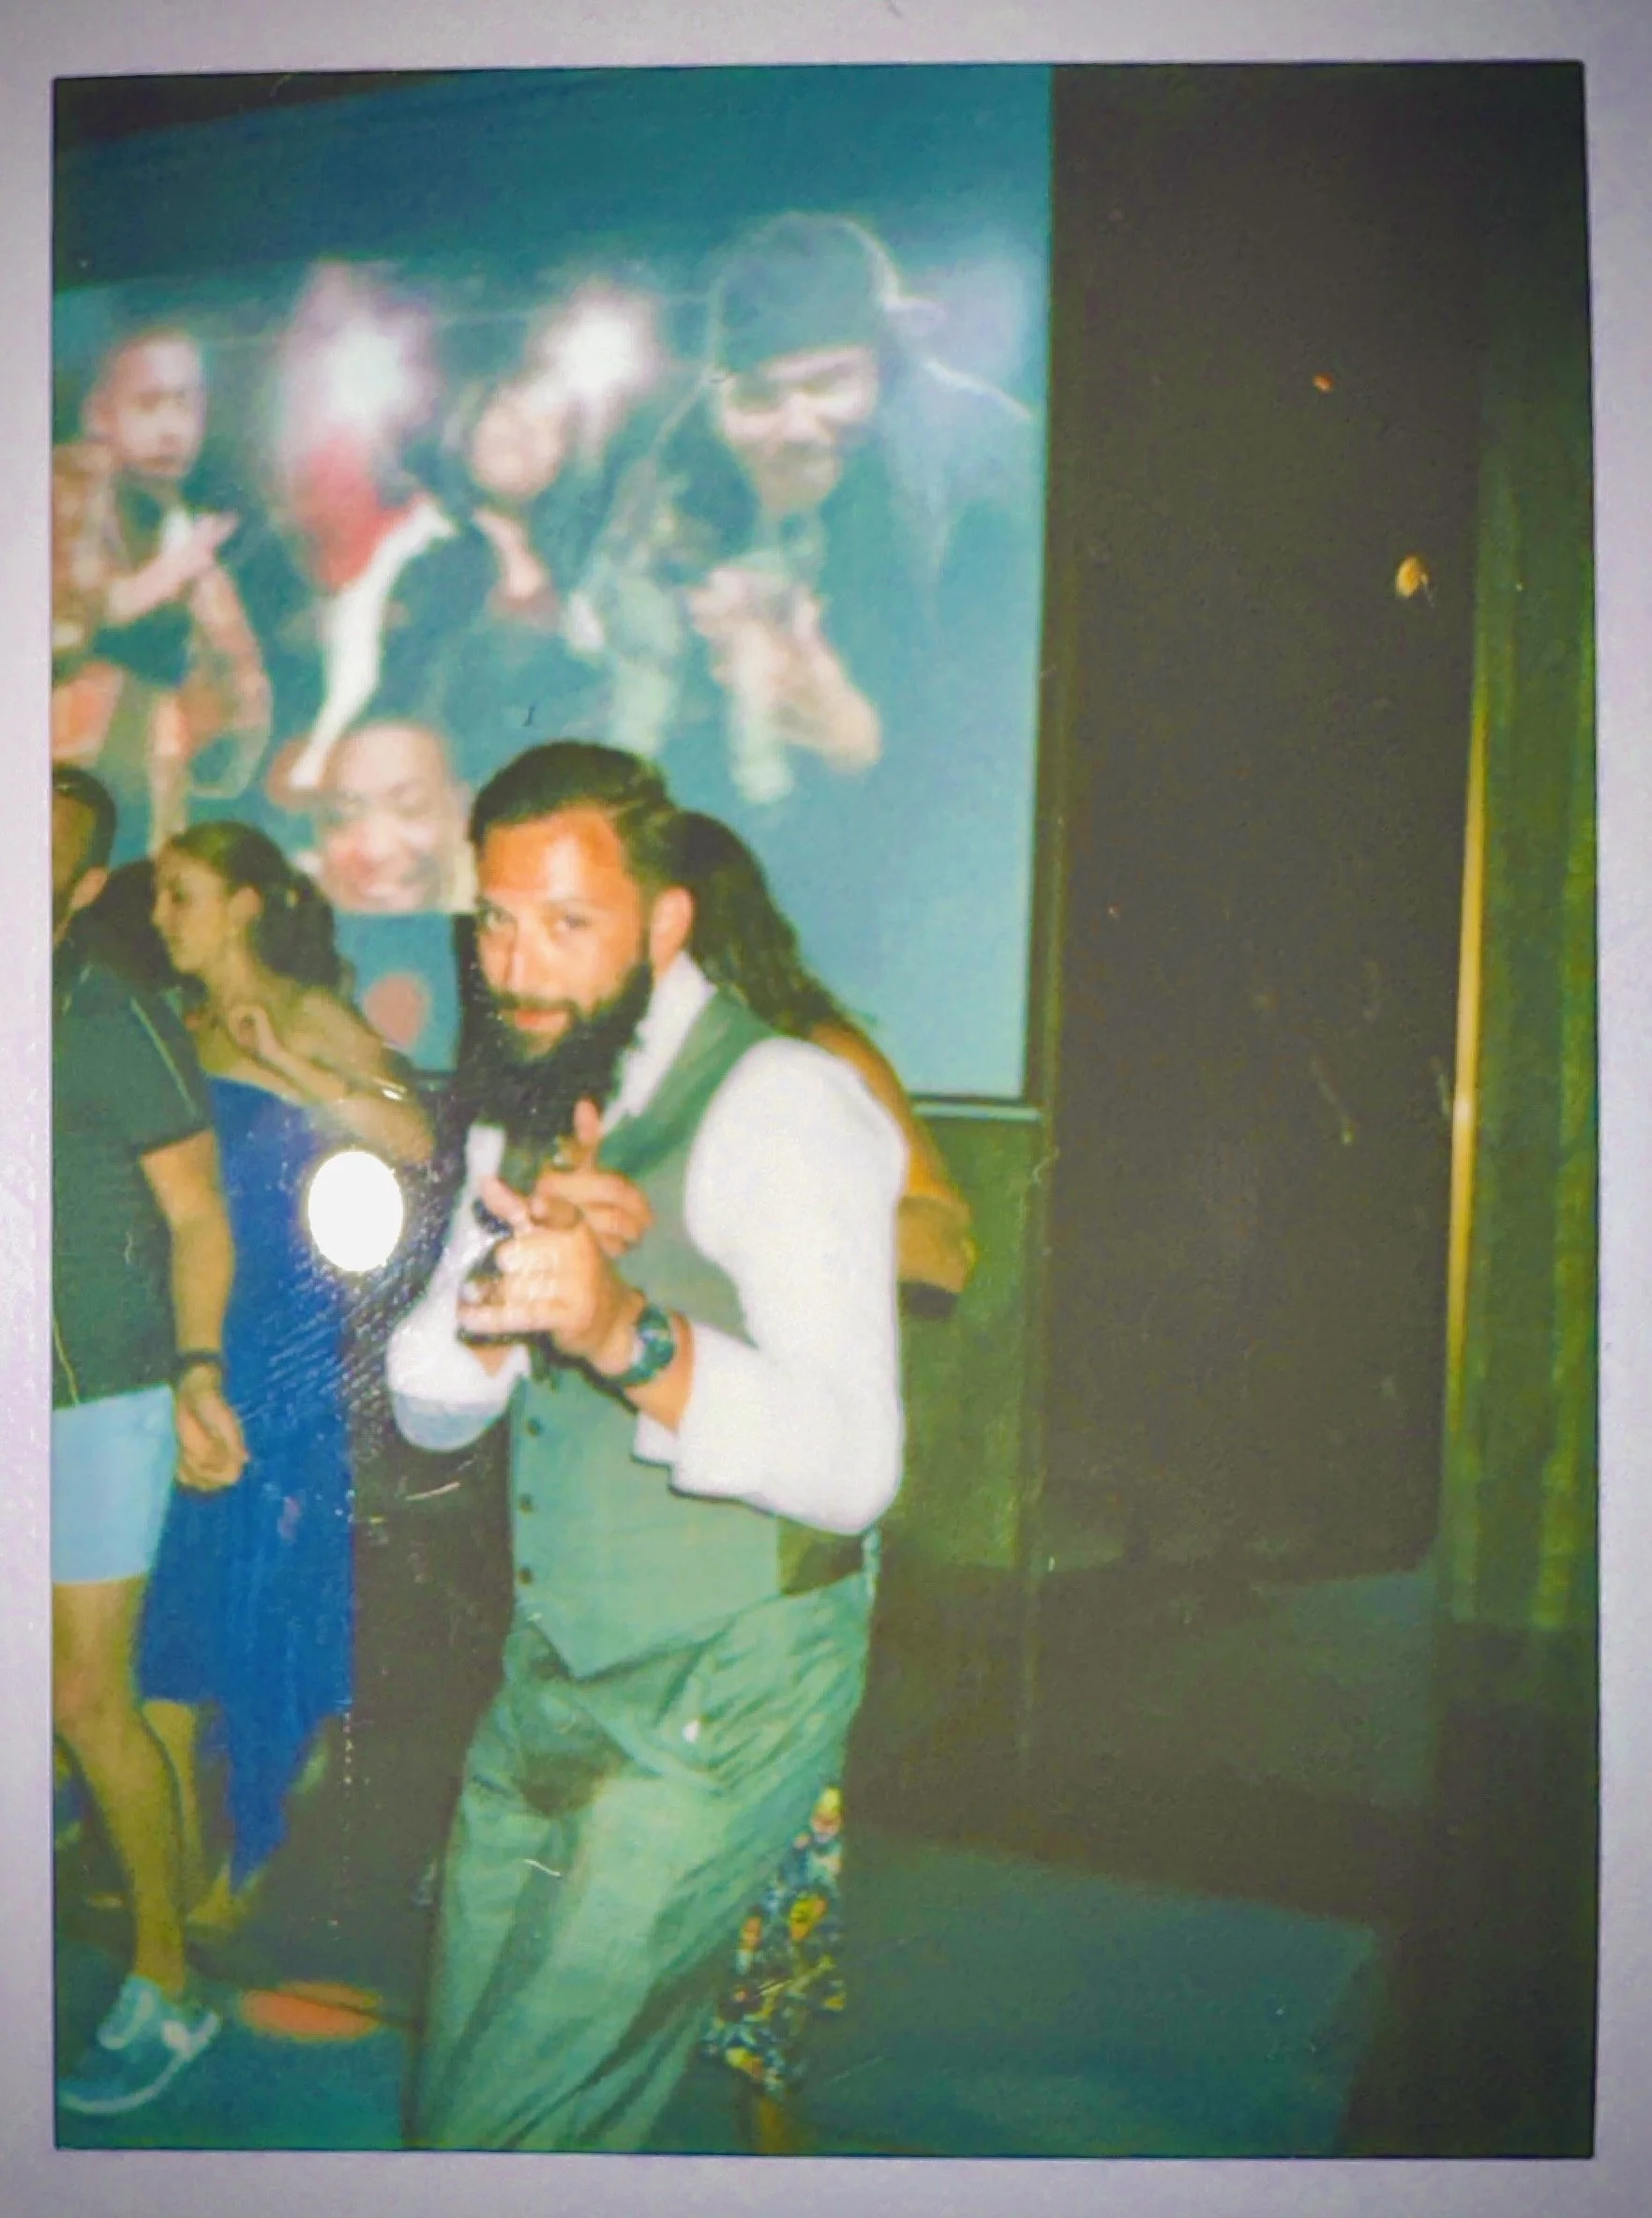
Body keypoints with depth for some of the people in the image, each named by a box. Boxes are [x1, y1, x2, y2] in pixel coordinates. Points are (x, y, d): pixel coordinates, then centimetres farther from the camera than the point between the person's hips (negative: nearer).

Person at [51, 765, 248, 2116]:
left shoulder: (118, 1029, -9)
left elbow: (197, 1215, -5)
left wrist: (198, 1372, -14)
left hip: (99, 1404, -5)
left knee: (86, 1702, 0)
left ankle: (167, 1989, 18)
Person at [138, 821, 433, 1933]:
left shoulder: (307, 1017, -6)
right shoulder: (186, 1030, 11)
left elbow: (414, 1139, -19)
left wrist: (287, 1065, -24)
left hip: (282, 1347, -6)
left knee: (259, 1598, 4)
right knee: (170, 1599, 7)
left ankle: (248, 1860, 21)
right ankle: (179, 1859, 20)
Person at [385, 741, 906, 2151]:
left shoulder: (779, 1105, -17)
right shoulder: (524, 1111, 8)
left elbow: (851, 1466, -27)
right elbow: (428, 1408, 4)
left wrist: (626, 1331, -42)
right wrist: (500, 1292, -17)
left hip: (720, 1702, -7)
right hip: (548, 1679, 7)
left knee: (505, 2131, -5)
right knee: (453, 2096, 16)